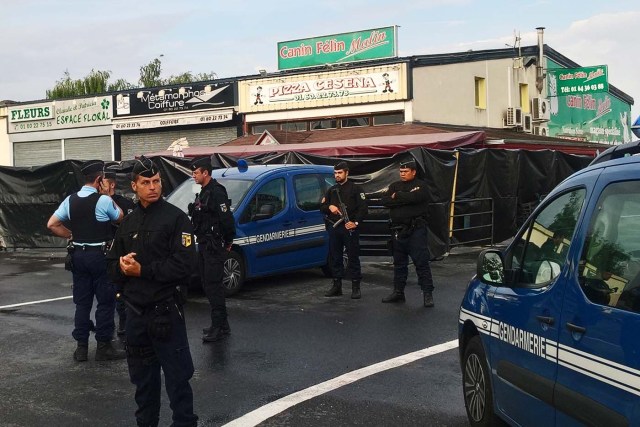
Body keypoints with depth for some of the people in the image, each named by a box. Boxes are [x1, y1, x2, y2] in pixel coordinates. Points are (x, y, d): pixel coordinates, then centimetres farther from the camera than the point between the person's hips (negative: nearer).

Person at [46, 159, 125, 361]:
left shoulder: (70, 200, 4)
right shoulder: (103, 200, -14)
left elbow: (52, 225, 4)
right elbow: (121, 217, 2)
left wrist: (71, 235, 12)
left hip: (78, 255, 6)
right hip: (100, 255, -6)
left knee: (82, 301, 12)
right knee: (106, 301, 3)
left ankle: (81, 347, 15)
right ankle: (103, 346, 6)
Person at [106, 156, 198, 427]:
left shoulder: (175, 218, -7)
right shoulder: (128, 223, 14)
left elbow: (184, 264, -17)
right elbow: (112, 263, 15)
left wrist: (142, 270, -15)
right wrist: (121, 267, -9)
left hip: (165, 310, -6)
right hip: (135, 311, 6)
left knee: (177, 375, -2)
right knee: (142, 375, 17)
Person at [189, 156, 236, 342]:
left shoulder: (216, 192, -15)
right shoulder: (204, 193, 16)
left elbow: (227, 219, -20)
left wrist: (228, 242, -10)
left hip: (214, 247, -10)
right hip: (204, 245, 10)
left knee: (213, 285, -10)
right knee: (208, 285, 13)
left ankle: (218, 327, -6)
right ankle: (221, 324, 21)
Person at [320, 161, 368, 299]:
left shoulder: (355, 188, 4)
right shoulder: (331, 190, 19)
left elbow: (363, 208, -4)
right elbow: (321, 207, 16)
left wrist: (356, 222, -15)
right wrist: (329, 207, -6)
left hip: (350, 228, -5)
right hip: (334, 228, 5)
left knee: (353, 257, -4)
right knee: (335, 258, 7)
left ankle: (356, 287, 0)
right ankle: (337, 286, 15)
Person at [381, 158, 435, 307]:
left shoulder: (420, 185, 0)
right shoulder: (395, 186, 15)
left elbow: (414, 197, -21)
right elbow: (385, 201, -2)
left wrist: (397, 196, -7)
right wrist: (405, 200, -12)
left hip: (416, 230, -6)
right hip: (398, 230, 6)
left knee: (421, 261, -8)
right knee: (399, 263, 13)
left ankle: (428, 293, -5)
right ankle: (398, 292, 21)